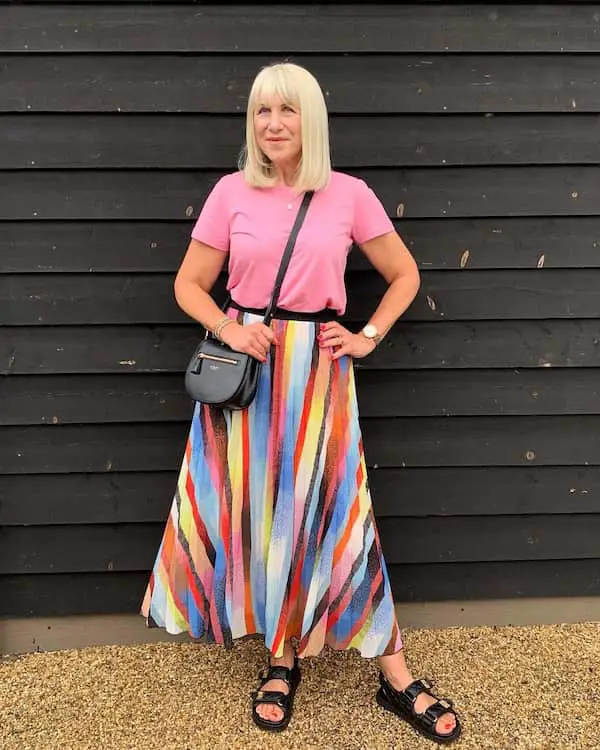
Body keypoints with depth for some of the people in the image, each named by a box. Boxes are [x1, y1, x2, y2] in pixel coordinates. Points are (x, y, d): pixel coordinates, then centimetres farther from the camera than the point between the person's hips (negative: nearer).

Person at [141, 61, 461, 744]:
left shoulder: (349, 195, 0)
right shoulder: (232, 193, 2)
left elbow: (404, 275, 10)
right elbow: (189, 285, 6)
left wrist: (369, 337, -2)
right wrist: (230, 330, -11)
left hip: (318, 371, -1)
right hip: (247, 367, 1)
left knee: (334, 509, 0)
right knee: (256, 507, 5)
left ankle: (395, 676, 15)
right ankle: (282, 657, 26)